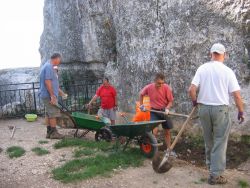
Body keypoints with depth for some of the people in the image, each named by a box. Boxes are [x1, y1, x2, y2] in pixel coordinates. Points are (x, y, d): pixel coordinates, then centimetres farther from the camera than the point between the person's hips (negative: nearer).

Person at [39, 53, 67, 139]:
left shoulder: (47, 66, 19)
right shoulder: (49, 67, -14)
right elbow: (47, 81, -22)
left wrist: (60, 91, 29)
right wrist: (52, 95, -22)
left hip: (46, 95, 10)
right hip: (49, 95, -10)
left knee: (49, 114, 13)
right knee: (53, 114, -5)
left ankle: (49, 132, 18)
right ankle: (53, 133, 1)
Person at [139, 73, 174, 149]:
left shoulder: (167, 88, -18)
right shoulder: (148, 88, -15)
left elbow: (170, 101, -10)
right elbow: (141, 94, 6)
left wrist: (167, 108, -27)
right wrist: (141, 105, 5)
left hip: (164, 111, 1)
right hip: (154, 111, -1)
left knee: (167, 131, 9)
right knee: (155, 130, -18)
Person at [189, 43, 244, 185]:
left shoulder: (202, 68, 0)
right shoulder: (227, 71, -6)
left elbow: (192, 90, -7)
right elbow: (237, 95, -9)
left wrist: (195, 101, 12)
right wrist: (241, 111, 4)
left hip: (204, 108, 3)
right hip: (221, 109, -3)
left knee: (209, 140, 20)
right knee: (220, 142, 4)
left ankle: (211, 164, 35)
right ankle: (216, 175, 6)